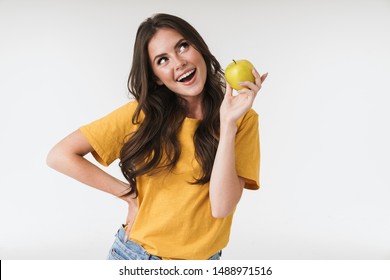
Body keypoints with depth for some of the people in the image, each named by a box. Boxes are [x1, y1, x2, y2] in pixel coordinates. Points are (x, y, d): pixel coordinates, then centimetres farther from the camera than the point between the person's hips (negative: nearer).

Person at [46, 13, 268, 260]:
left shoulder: (243, 119, -10)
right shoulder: (142, 113, -7)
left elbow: (222, 206, -20)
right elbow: (60, 156, -9)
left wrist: (228, 122, -24)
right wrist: (130, 194, -10)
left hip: (200, 260, -1)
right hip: (133, 253, 1)